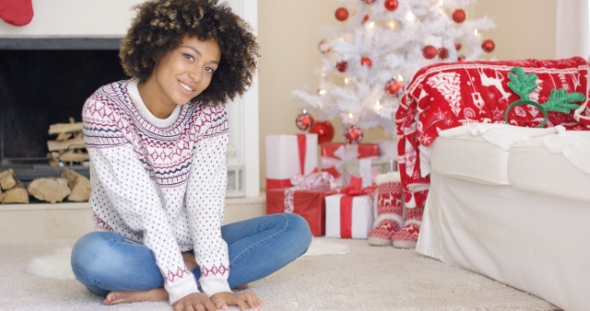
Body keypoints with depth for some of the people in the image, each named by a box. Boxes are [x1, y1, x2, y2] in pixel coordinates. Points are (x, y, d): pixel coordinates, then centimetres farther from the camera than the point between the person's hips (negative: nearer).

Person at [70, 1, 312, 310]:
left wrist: (215, 283, -27)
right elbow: (143, 207, -23)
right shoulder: (104, 109, -17)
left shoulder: (209, 113, -6)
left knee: (295, 228, -14)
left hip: (188, 247, 4)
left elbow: (206, 201, -15)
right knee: (92, 254, -38)